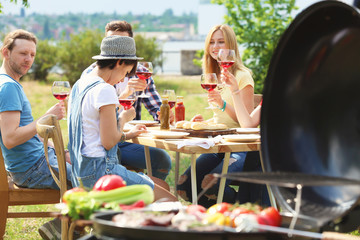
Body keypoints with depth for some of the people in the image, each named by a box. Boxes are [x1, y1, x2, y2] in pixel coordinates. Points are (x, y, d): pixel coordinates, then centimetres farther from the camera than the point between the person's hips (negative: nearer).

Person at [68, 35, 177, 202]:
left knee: (163, 185, 15)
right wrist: (123, 118, 0)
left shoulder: (79, 85, 15)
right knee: (170, 202, -10)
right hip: (99, 171, -11)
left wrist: (126, 135, 20)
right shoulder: (104, 90, -16)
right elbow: (109, 142, -17)